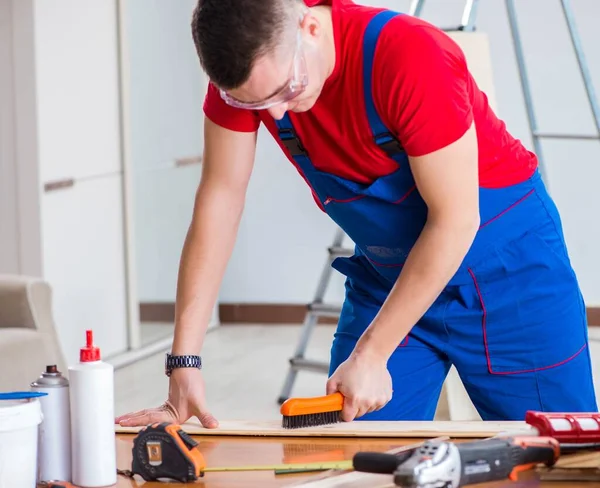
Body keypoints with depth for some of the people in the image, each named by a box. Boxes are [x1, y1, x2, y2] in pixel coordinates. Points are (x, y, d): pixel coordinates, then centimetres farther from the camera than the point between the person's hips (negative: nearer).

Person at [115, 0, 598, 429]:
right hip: (387, 270, 4)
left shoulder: (410, 57, -31)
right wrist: (184, 363, -17)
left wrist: (369, 356, -22)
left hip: (504, 262, -4)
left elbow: (455, 220, -25)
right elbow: (220, 199, -12)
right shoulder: (244, 66, -16)